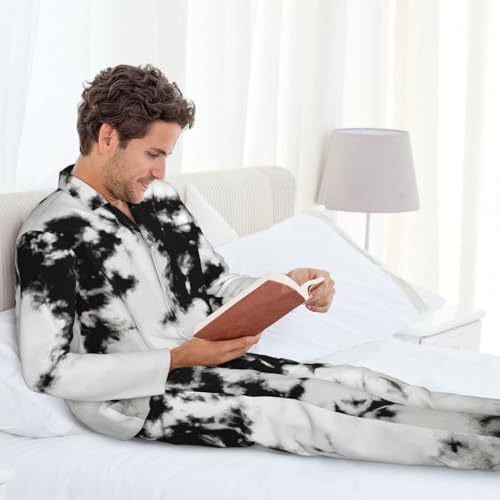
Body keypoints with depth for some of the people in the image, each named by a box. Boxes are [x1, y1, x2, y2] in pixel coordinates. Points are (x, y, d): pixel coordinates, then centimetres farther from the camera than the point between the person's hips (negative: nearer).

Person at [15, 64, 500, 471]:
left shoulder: (159, 198, 7)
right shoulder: (51, 234, -17)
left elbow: (219, 287, 14)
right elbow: (48, 371, -20)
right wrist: (177, 359, -22)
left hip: (201, 363, 8)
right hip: (133, 398, -7)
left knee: (350, 383, -9)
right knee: (292, 418, -22)